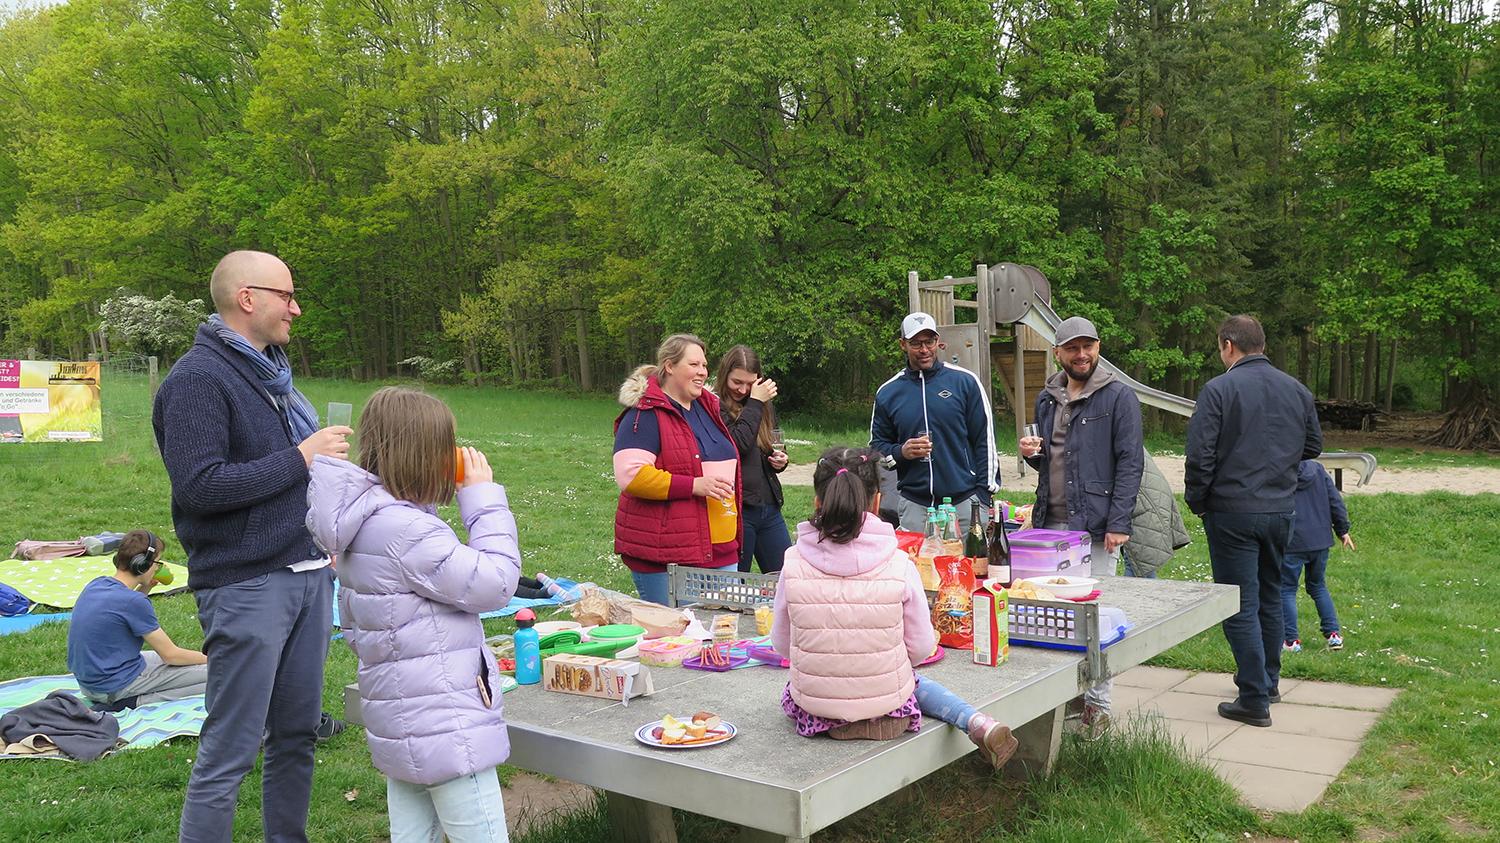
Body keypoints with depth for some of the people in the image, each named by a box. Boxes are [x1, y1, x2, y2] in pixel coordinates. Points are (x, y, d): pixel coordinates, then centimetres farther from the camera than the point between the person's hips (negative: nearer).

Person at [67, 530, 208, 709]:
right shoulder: (134, 601, -22)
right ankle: (136, 702, -15)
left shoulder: (96, 585, 1)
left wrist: (144, 589, 8)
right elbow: (170, 655, -13)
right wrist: (210, 659, 2)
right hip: (117, 686, -9)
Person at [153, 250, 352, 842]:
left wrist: (323, 544, 14)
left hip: (306, 575, 8)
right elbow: (200, 486, -21)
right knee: (229, 752, -2)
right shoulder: (197, 379, -12)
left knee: (296, 736, 14)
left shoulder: (270, 372, 16)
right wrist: (300, 458, -16)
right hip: (246, 586, -8)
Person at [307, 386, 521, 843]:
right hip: (446, 731, -10)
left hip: (401, 726, 10)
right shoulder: (407, 532, -24)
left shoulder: (368, 522, 9)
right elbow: (495, 581, -21)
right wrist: (485, 497, -11)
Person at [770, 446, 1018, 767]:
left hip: (813, 704, 0)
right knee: (916, 681, 34)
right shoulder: (898, 565, -15)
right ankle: (976, 722, 12)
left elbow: (781, 643, -2)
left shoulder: (794, 562, -13)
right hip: (886, 703, 0)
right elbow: (921, 648, -6)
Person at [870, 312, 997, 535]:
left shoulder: (965, 381, 3)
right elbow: (877, 446, 14)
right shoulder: (888, 392, 8)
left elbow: (985, 441, 3)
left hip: (965, 500, -1)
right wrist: (901, 452, -8)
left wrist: (983, 495, -2)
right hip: (913, 505, 1)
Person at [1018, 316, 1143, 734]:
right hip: (1050, 523, 6)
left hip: (1095, 525, -6)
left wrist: (1118, 523, -15)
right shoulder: (1047, 399, 15)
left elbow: (1130, 462, -8)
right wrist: (1032, 453, 1)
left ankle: (1098, 705, 8)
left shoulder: (1118, 397, -3)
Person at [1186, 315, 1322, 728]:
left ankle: (1254, 700, 1)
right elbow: (1314, 446, 17)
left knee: (1240, 605, -1)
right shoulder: (1298, 391, 6)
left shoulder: (1218, 389, -12)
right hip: (1280, 511, 6)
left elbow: (1200, 455, -15)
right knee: (1270, 597, 20)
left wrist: (1197, 501, -1)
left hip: (1232, 512, -6)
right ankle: (1267, 680, 34)